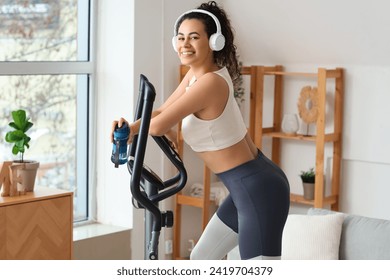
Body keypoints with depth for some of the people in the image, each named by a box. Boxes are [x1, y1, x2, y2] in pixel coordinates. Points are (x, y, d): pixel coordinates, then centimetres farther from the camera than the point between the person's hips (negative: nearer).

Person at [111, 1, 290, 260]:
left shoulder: (210, 82, -23)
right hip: (248, 187, 11)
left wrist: (170, 135, 4)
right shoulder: (196, 74, 8)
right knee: (201, 258, 22)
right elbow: (162, 112, 14)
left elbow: (159, 125, -20)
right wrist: (131, 128, -6)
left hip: (258, 190, -11)